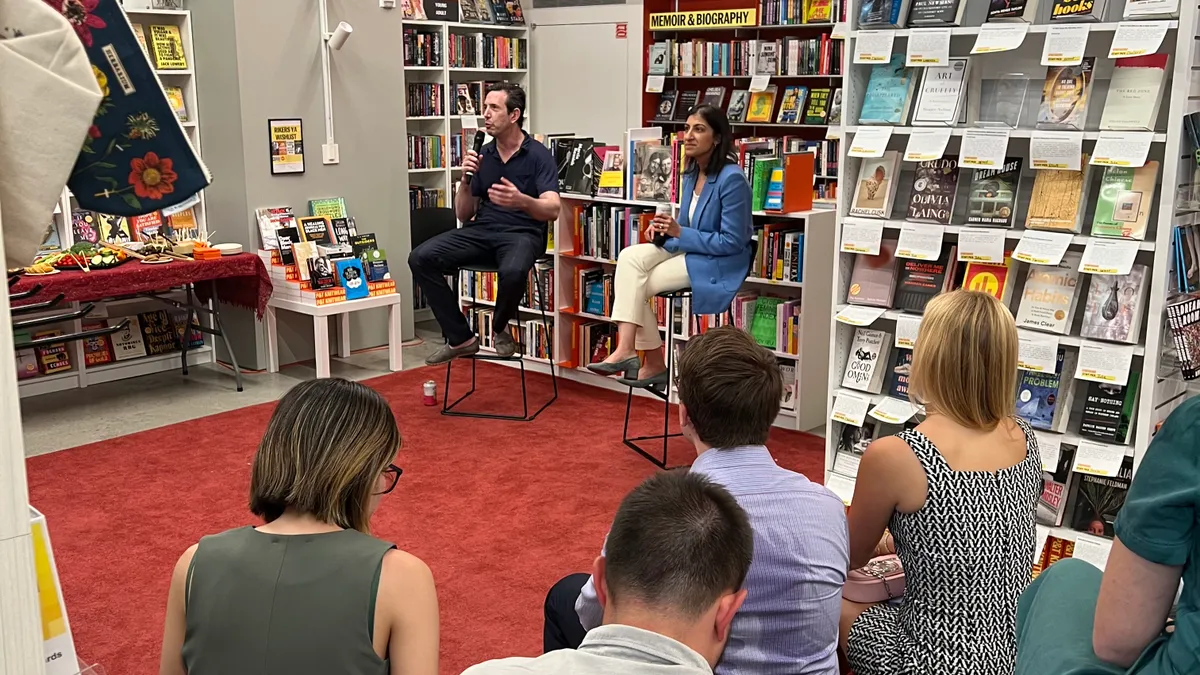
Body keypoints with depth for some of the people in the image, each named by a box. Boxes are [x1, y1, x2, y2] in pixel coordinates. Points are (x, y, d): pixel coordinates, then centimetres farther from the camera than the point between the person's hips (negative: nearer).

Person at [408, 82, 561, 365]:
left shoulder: (538, 155, -4)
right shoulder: (482, 155, 11)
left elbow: (552, 210, -17)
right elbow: (463, 214, 13)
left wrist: (521, 201, -37)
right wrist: (466, 181, -6)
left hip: (521, 233, -5)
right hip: (482, 230, 5)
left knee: (513, 271, -40)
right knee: (421, 258, -17)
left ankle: (500, 328, -5)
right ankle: (461, 338, -9)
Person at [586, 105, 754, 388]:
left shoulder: (731, 178, -19)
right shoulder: (691, 174, 8)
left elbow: (732, 242, -19)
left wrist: (679, 233, -21)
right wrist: (666, 228, -5)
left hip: (718, 263, -8)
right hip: (688, 250, 8)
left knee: (635, 285, -17)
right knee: (630, 257, -16)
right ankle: (627, 350, -18)